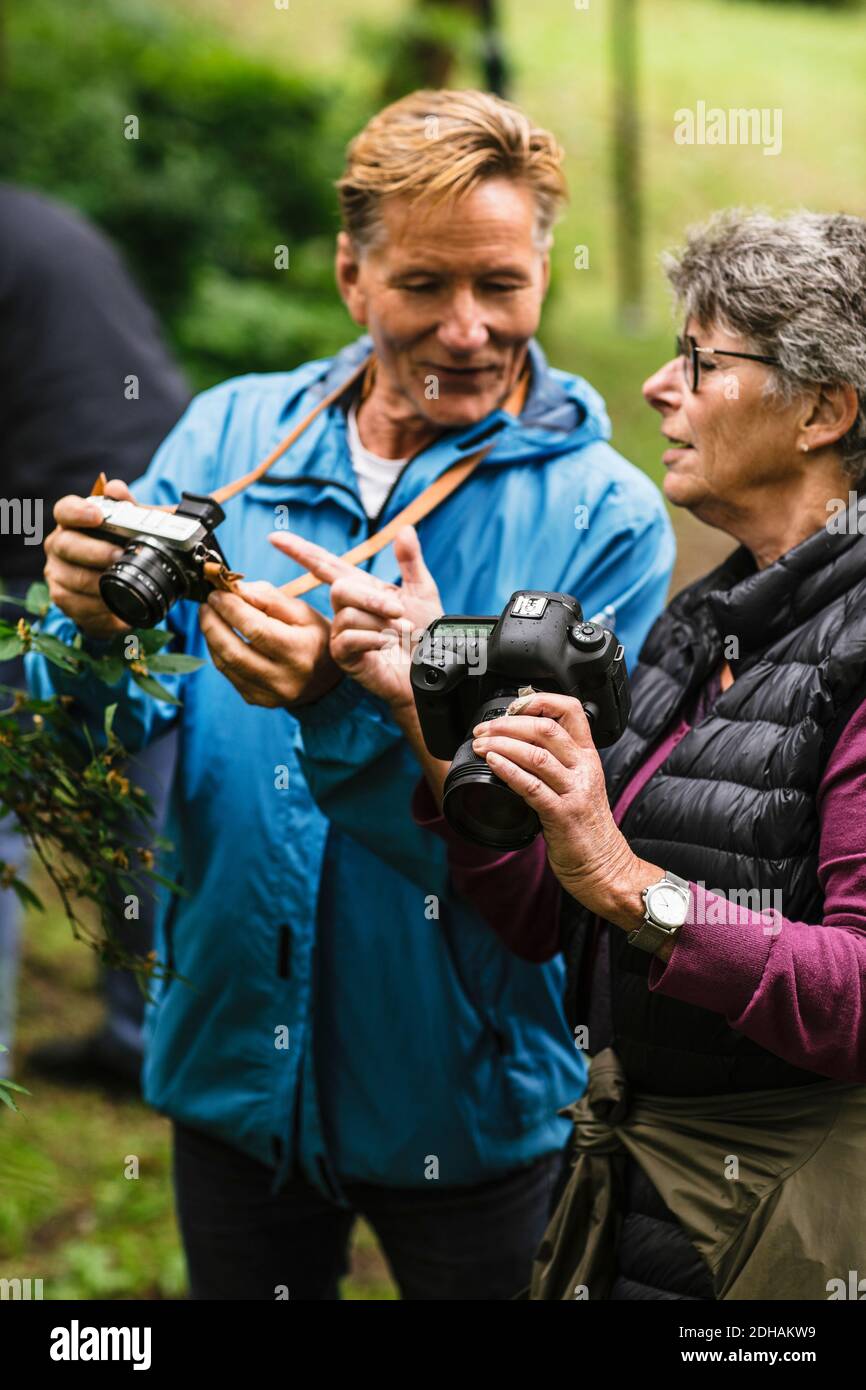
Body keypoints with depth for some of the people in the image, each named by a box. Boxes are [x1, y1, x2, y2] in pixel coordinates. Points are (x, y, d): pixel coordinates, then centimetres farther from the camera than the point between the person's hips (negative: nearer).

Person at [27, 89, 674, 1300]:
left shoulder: (603, 515, -12)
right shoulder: (229, 436, -2)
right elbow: (111, 733, -4)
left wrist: (352, 703, -34)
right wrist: (96, 627, -27)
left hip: (469, 1102, -2)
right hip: (233, 1061, 3)